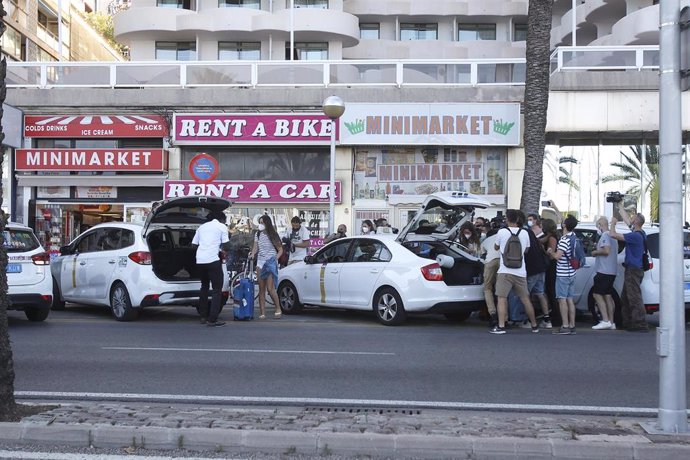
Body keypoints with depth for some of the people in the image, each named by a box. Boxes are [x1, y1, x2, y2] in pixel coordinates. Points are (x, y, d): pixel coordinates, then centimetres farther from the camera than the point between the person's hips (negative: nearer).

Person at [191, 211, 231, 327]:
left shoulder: (202, 227, 20)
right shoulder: (222, 227, 5)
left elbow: (193, 245, 20)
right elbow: (226, 247, -1)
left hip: (200, 260, 6)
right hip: (213, 260, -6)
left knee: (204, 286, 21)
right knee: (216, 289, 0)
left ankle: (203, 316, 23)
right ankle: (212, 319, -7)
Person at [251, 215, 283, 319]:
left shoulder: (273, 235, -1)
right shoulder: (257, 235, 12)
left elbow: (280, 250, 3)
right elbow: (255, 247, 8)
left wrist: (275, 259, -11)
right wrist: (252, 254, -12)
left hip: (271, 263, -4)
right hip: (260, 262, 5)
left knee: (270, 288, -12)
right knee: (261, 289, 1)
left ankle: (278, 309, 6)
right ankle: (262, 313, 2)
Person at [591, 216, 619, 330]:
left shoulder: (605, 235, -13)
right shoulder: (613, 236, 19)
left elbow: (606, 250, -25)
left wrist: (595, 252, -9)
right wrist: (599, 247, 20)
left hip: (604, 271, -10)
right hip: (612, 271, 10)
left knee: (597, 294, -8)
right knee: (608, 296, 11)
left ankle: (605, 321, -14)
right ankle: (611, 322, 11)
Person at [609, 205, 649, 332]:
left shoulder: (635, 236, -19)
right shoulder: (639, 233, 10)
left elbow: (613, 235, -21)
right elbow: (626, 218, 24)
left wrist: (613, 223, -3)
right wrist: (620, 205, 31)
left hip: (633, 270, -10)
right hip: (632, 270, 10)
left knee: (635, 298, -9)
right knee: (626, 299, 16)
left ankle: (641, 325, -9)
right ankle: (628, 323, 21)